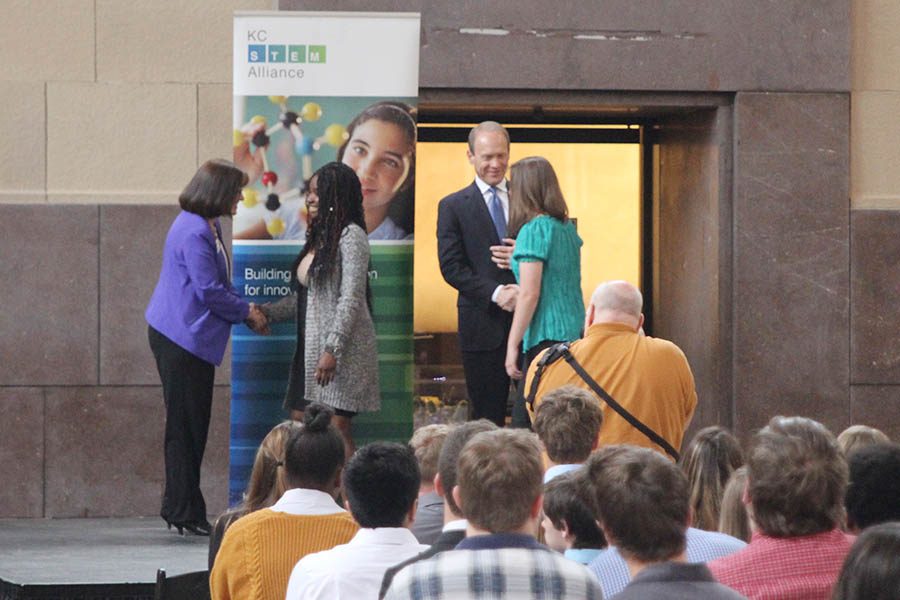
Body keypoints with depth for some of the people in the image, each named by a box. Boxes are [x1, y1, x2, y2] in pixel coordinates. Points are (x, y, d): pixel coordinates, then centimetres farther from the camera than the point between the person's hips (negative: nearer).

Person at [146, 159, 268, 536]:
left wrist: (245, 309, 9)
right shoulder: (194, 232, -20)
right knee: (186, 427, -5)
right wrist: (247, 313, -6)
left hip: (190, 338, 11)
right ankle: (184, 514, 1)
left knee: (192, 426, 13)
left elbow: (217, 286, 22)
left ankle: (180, 509, 19)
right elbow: (209, 291, -20)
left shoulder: (206, 227, 14)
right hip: (182, 339, -11)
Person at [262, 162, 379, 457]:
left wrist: (332, 350, -21)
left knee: (336, 427, -12)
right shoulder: (319, 238, 18)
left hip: (341, 350, -9)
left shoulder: (351, 236, -8)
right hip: (310, 348, 9)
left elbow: (351, 299, -15)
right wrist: (266, 312, 13)